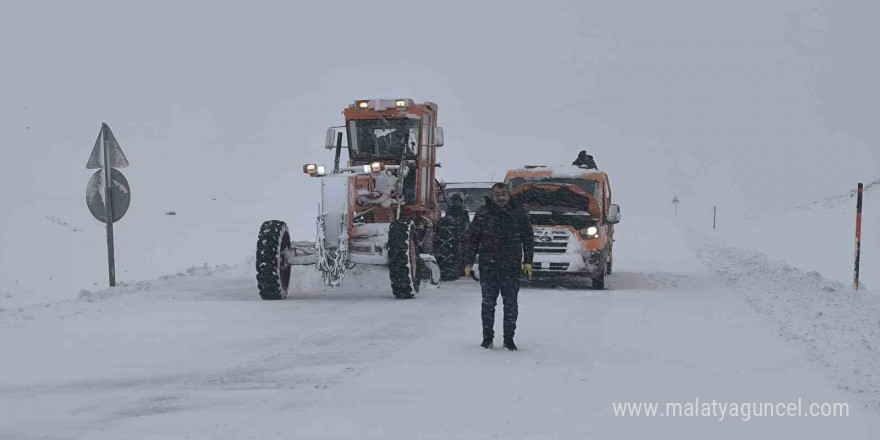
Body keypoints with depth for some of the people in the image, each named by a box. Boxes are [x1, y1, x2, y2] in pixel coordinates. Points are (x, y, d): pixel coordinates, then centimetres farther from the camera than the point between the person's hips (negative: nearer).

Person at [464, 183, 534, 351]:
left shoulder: (519, 214, 6)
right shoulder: (482, 214, 3)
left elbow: (528, 239, 10)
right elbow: (472, 239, 5)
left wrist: (527, 261, 4)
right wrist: (469, 263, 2)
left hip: (512, 268, 1)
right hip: (488, 267, -1)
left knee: (511, 304, 4)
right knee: (488, 303, 4)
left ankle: (509, 338, 12)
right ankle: (487, 337, 13)